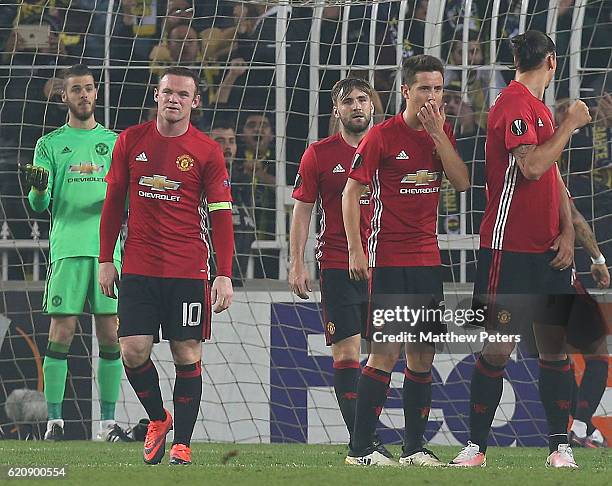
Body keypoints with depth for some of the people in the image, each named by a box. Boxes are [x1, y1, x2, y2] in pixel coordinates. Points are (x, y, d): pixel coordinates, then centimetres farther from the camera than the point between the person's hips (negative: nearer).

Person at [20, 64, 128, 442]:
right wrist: (38, 188, -18)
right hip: (67, 249, -2)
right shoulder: (50, 144, 9)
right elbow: (39, 205, 5)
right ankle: (54, 420, -1)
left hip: (107, 248, 2)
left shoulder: (114, 141, 14)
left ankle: (108, 421, 4)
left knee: (111, 335, -1)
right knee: (62, 333, -6)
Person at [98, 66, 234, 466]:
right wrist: (106, 260, 8)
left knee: (187, 355, -1)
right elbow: (114, 202, 11)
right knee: (133, 351, -6)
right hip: (139, 266, 2)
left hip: (189, 270, -2)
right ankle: (158, 419, 19)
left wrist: (224, 275, -8)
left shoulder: (208, 152, -1)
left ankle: (182, 443, 8)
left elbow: (221, 215, -1)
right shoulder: (131, 142, 5)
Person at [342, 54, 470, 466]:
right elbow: (352, 193, -6)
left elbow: (462, 183, -1)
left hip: (428, 258, 6)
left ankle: (415, 448, 14)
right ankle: (360, 449, -7)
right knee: (386, 352, -10)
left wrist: (437, 133, -8)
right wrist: (355, 251, -12)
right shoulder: (382, 136, -7)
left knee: (423, 355, 7)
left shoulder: (443, 133, 10)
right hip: (389, 259, -6)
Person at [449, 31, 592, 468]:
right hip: (509, 248, -8)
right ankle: (476, 447, 2)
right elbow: (531, 167, -23)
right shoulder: (514, 103, -11)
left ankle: (560, 446, 9)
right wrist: (570, 125, -13)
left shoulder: (539, 108, 17)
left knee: (555, 348, 5)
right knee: (497, 350, -4)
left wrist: (568, 230, 5)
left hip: (549, 251, 8)